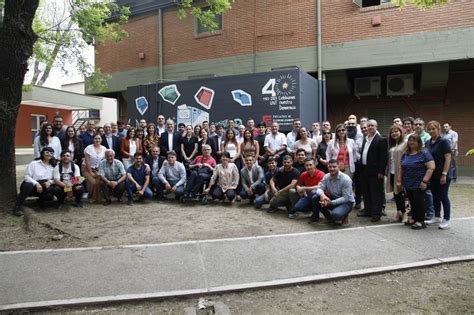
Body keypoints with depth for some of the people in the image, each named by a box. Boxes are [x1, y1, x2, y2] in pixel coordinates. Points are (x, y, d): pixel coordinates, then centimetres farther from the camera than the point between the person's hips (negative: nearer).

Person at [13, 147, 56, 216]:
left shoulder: (53, 166, 12)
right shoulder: (34, 163, 1)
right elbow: (27, 176, -6)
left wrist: (50, 181, -14)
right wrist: (36, 183, -21)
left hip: (44, 188, 2)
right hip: (32, 186, -2)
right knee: (28, 185, -39)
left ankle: (41, 200, 6)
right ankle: (17, 207, -25)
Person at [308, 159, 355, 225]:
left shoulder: (346, 179, -21)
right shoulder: (326, 177, -6)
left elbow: (346, 198, -23)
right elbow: (319, 189, -10)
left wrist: (331, 202, -32)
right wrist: (322, 195, -35)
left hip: (346, 202, -5)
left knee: (335, 215, -35)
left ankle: (344, 216, 2)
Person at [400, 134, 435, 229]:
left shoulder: (424, 153, -8)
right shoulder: (405, 155, 12)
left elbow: (431, 167, -15)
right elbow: (402, 169, 18)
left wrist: (425, 181, -19)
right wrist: (399, 180, 11)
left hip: (418, 185, -6)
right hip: (408, 184, 6)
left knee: (419, 202, -2)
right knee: (412, 202, 14)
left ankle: (421, 221, 8)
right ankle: (414, 218, 27)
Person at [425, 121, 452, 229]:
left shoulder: (444, 141, -11)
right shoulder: (428, 143, 9)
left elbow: (448, 158, -15)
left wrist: (444, 174, -19)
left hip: (442, 175, -7)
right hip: (433, 175, 7)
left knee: (443, 197, 1)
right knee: (435, 196, 14)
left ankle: (446, 220, 12)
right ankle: (437, 217, 25)